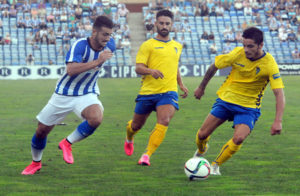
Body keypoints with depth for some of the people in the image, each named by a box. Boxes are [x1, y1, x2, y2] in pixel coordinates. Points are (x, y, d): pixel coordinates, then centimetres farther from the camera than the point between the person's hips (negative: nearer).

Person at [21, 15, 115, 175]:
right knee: (42, 130, 7)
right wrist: (96, 62, -42)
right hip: (64, 94, -2)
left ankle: (67, 143, -7)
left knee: (96, 118, -32)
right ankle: (36, 162, 37)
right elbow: (71, 70, -41)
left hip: (87, 94, 2)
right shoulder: (80, 45, -26)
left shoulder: (109, 45, -8)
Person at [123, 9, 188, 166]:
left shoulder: (177, 46, 16)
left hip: (168, 92, 2)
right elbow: (138, 68, -10)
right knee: (137, 125, 12)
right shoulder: (148, 45, -1)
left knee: (164, 121, -24)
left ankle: (146, 155, -22)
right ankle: (129, 140, 49)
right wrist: (151, 71, -29)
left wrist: (181, 84, 24)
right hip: (147, 92, -2)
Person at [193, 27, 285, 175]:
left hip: (248, 108, -2)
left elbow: (279, 94, -24)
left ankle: (216, 165, -1)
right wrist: (201, 88, 13)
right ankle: (201, 151, 39)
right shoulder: (237, 54, -14)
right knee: (202, 135, 1)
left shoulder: (270, 64, -21)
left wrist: (277, 121, -34)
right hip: (225, 100, 2)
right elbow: (214, 66, 4)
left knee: (238, 138, -26)